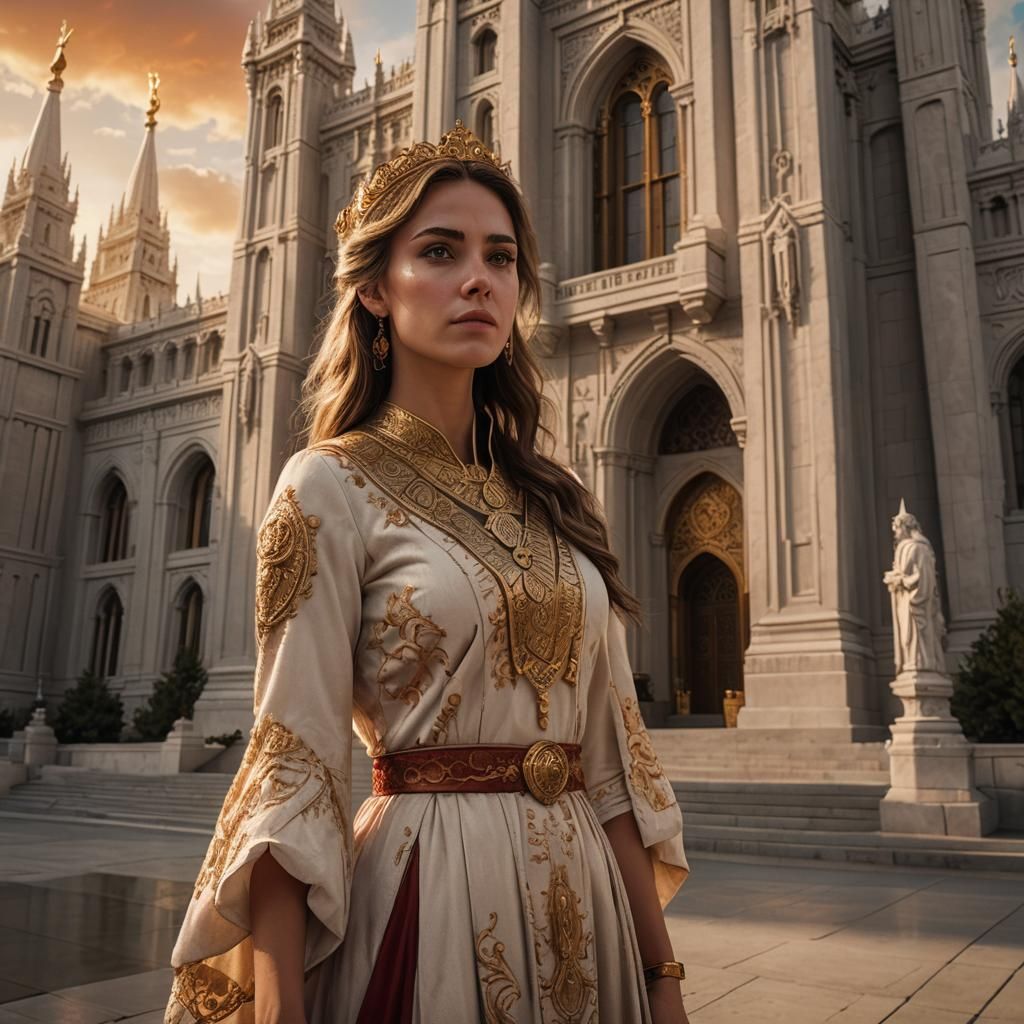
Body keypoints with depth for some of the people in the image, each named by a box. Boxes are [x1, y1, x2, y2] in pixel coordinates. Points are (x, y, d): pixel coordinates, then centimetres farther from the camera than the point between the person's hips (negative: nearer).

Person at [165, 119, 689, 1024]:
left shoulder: (556, 501, 7)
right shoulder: (332, 487, -8)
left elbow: (611, 748, 5)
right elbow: (294, 765, -13)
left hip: (582, 897, 6)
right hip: (427, 895, -5)